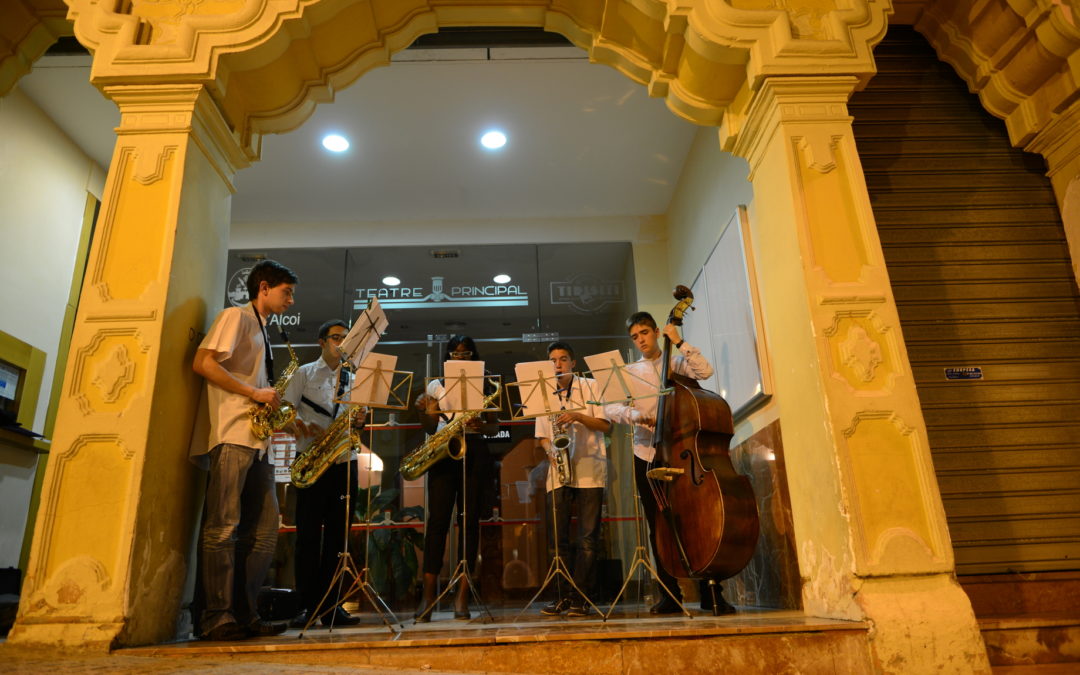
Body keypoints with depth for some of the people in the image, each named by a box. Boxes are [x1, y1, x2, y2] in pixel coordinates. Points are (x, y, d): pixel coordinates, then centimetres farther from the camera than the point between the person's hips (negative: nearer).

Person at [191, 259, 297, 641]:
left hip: (257, 439, 9)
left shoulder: (262, 332, 25)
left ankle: (245, 613, 11)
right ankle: (217, 618, -2)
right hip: (232, 434, -9)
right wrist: (254, 393, -13)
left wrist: (274, 406, 8)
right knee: (224, 526, -8)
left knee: (264, 527, 5)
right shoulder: (236, 317, 1)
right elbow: (202, 363, -13)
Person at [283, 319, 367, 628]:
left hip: (343, 463, 3)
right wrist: (303, 427, -19)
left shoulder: (353, 378, 18)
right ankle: (306, 604, 4)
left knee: (338, 534, 3)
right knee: (308, 533, -3)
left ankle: (330, 604, 9)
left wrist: (358, 422, -5)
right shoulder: (305, 373, 8)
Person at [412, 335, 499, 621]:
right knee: (438, 519, -7)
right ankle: (428, 595, -3)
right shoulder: (435, 386, 14)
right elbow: (430, 428, 12)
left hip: (474, 453, 0)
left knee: (469, 520, -2)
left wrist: (482, 427, -12)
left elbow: (495, 426, 10)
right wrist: (423, 411, -8)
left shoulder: (484, 387, 12)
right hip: (442, 452, 0)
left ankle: (462, 595, 4)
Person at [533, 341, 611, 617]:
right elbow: (542, 436, 15)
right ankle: (563, 596, 12)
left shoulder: (590, 386, 5)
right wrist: (551, 449, -6)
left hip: (589, 470, -3)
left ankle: (581, 598, 4)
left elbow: (605, 425, -2)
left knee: (587, 537, -3)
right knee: (556, 537, 2)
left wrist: (578, 416, -16)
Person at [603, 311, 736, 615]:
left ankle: (710, 593, 3)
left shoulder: (676, 363, 9)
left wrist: (679, 342, -7)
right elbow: (610, 407, -2)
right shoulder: (629, 371, 13)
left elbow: (705, 370, -11)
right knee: (658, 528, 5)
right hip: (647, 455, 2)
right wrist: (635, 414, -20)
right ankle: (670, 595, 13)